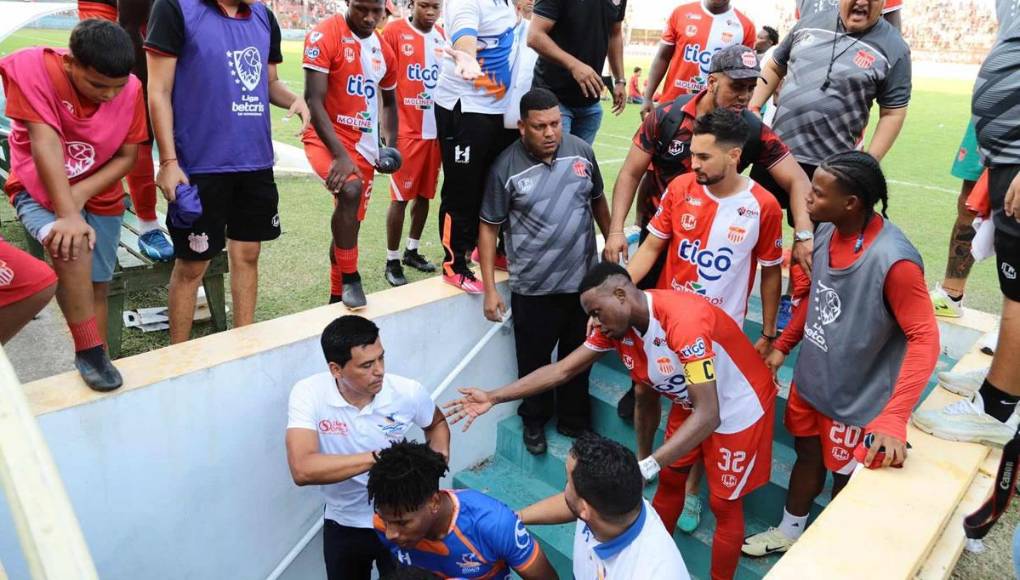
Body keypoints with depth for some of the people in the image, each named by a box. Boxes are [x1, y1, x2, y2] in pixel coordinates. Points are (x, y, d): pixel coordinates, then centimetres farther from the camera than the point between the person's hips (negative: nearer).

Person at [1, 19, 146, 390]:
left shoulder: (131, 89, -14)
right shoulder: (31, 68, -22)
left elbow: (127, 156, -7)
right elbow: (45, 144, -28)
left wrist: (81, 193, -21)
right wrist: (68, 214, -36)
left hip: (100, 196, 3)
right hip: (40, 190, -3)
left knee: (96, 287, 4)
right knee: (71, 246, -31)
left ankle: (93, 358, 20)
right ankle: (90, 351, -20)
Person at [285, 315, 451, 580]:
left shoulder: (409, 392, -19)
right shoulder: (308, 394, -23)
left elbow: (436, 423, 5)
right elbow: (302, 470, -36)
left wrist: (439, 457, -15)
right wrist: (380, 457, -37)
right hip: (343, 524, 0)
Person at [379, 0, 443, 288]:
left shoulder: (442, 36, 11)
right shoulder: (394, 32, -6)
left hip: (435, 129, 5)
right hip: (406, 130, -5)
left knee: (425, 194, 12)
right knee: (401, 197, -2)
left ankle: (412, 251, 28)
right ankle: (392, 261, 10)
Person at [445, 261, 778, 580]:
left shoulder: (684, 321, -39)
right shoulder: (616, 325, -14)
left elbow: (708, 415, -41)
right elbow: (562, 370, -11)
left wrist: (645, 467, -47)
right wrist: (492, 398, -16)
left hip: (737, 409, -7)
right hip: (691, 404, 7)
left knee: (724, 503, 6)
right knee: (670, 480, 18)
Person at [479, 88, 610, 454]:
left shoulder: (581, 151, -3)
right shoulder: (506, 167, -12)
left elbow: (597, 200, 12)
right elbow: (489, 228, -7)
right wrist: (490, 289, -9)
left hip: (583, 279, 3)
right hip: (533, 288, -3)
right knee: (534, 360, 13)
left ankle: (574, 422, 39)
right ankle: (534, 421, 39)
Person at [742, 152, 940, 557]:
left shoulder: (893, 261, -30)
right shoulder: (826, 232, -7)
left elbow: (925, 339, -28)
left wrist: (894, 418, -35)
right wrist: (782, 345, 11)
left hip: (856, 399, -6)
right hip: (809, 380, 6)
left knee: (845, 477, 17)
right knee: (808, 457, 25)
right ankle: (789, 532, 48)